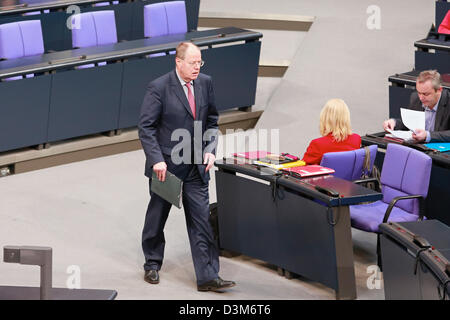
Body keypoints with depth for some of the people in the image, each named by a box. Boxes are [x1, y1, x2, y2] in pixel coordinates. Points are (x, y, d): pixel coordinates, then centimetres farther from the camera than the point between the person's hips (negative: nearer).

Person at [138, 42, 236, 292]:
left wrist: (210, 150, 0)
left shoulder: (205, 83, 2)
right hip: (166, 165, -3)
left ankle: (207, 277, 0)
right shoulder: (159, 88, -13)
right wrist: (157, 160, -20)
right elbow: (146, 127, -12)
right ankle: (152, 265, 33)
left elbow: (211, 120, 13)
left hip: (196, 166, 3)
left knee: (201, 220, -1)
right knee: (157, 217, 13)